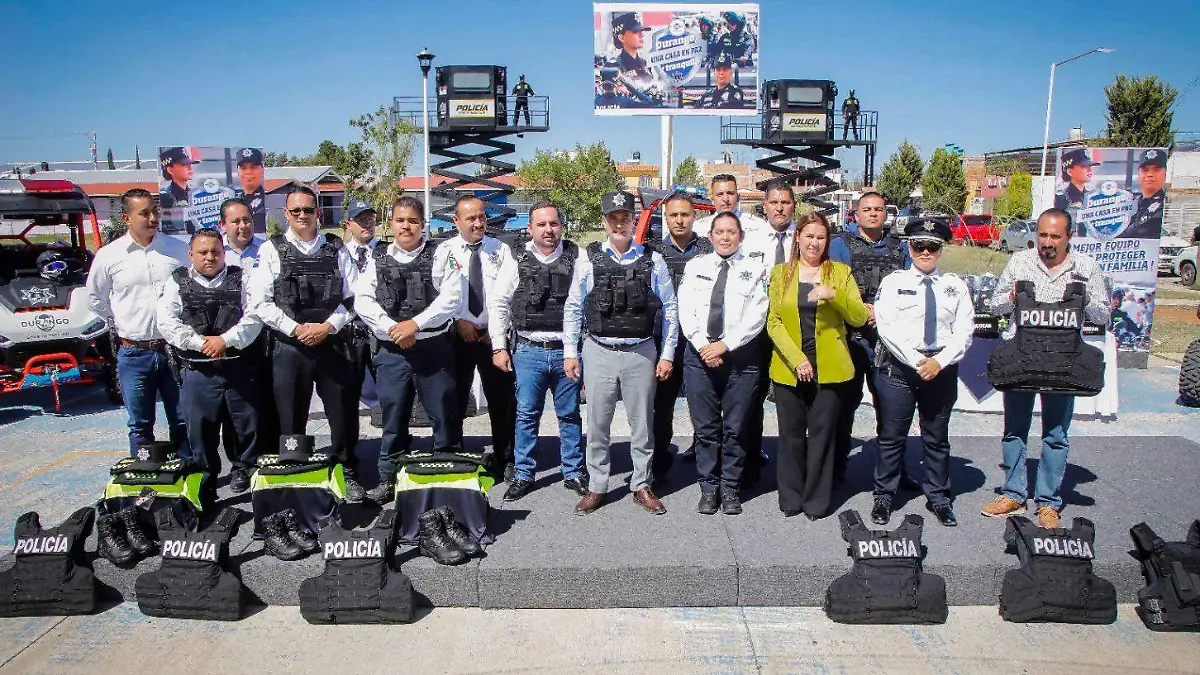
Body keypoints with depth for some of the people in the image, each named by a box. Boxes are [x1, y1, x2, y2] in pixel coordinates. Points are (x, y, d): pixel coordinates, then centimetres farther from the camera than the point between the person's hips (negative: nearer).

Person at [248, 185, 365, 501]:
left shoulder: (336, 249, 7)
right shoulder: (272, 250, 4)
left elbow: (353, 295, 4)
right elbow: (260, 302, -2)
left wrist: (328, 326, -8)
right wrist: (295, 329, -10)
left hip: (332, 343, 1)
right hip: (289, 347, -1)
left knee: (344, 414, 6)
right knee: (290, 420, 6)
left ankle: (348, 475, 21)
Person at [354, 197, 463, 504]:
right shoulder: (378, 259, 9)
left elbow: (451, 297, -8)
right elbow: (362, 300, 2)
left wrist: (414, 323, -14)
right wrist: (392, 328, -10)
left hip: (434, 348, -2)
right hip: (392, 351, 2)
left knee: (444, 414, 4)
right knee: (393, 416, 9)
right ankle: (389, 479, 21)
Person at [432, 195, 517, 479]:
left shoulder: (500, 250, 4)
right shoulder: (445, 251, 3)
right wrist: (459, 321, -11)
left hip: (495, 335, 0)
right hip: (457, 335, 0)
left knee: (502, 400, 6)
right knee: (454, 399, 8)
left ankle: (505, 460, 19)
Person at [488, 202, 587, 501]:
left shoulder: (577, 259, 2)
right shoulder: (517, 261, 3)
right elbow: (498, 304, 7)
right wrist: (499, 347, 3)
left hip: (567, 350, 0)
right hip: (528, 351, 0)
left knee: (570, 414, 10)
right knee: (526, 414, 6)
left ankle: (573, 473, 23)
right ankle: (523, 474, 20)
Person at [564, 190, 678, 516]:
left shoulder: (653, 260, 1)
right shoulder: (588, 259, 1)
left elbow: (669, 310, 5)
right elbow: (573, 308, 6)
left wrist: (667, 354, 2)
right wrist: (570, 352, 3)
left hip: (641, 353, 0)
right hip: (599, 352, 0)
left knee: (642, 424, 9)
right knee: (597, 425, 7)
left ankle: (642, 486, 25)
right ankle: (596, 487, 21)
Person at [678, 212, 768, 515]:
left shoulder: (755, 271, 3)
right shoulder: (695, 266, 9)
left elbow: (756, 316, -6)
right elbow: (685, 311, 2)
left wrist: (725, 345, -14)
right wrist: (703, 346, -10)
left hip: (741, 356, -1)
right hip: (699, 354, 1)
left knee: (735, 428, 6)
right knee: (705, 427, 6)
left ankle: (731, 488, 19)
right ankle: (708, 488, 18)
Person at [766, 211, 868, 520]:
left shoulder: (840, 272, 6)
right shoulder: (781, 273, 6)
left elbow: (859, 318, -2)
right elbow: (773, 322, 0)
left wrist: (835, 294, -19)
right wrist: (796, 359, -12)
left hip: (828, 367, 0)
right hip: (788, 367, 0)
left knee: (822, 433, 3)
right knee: (791, 433, 7)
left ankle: (817, 500, 16)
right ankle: (791, 498, 20)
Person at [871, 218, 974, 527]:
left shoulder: (955, 286, 8)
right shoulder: (893, 282, 2)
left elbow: (963, 331, 1)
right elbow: (887, 327, -8)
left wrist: (939, 361, -13)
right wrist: (916, 362, -14)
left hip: (942, 370, 2)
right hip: (899, 368, -2)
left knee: (937, 438, 13)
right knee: (891, 437, 5)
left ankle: (938, 497, 26)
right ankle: (884, 496, 17)